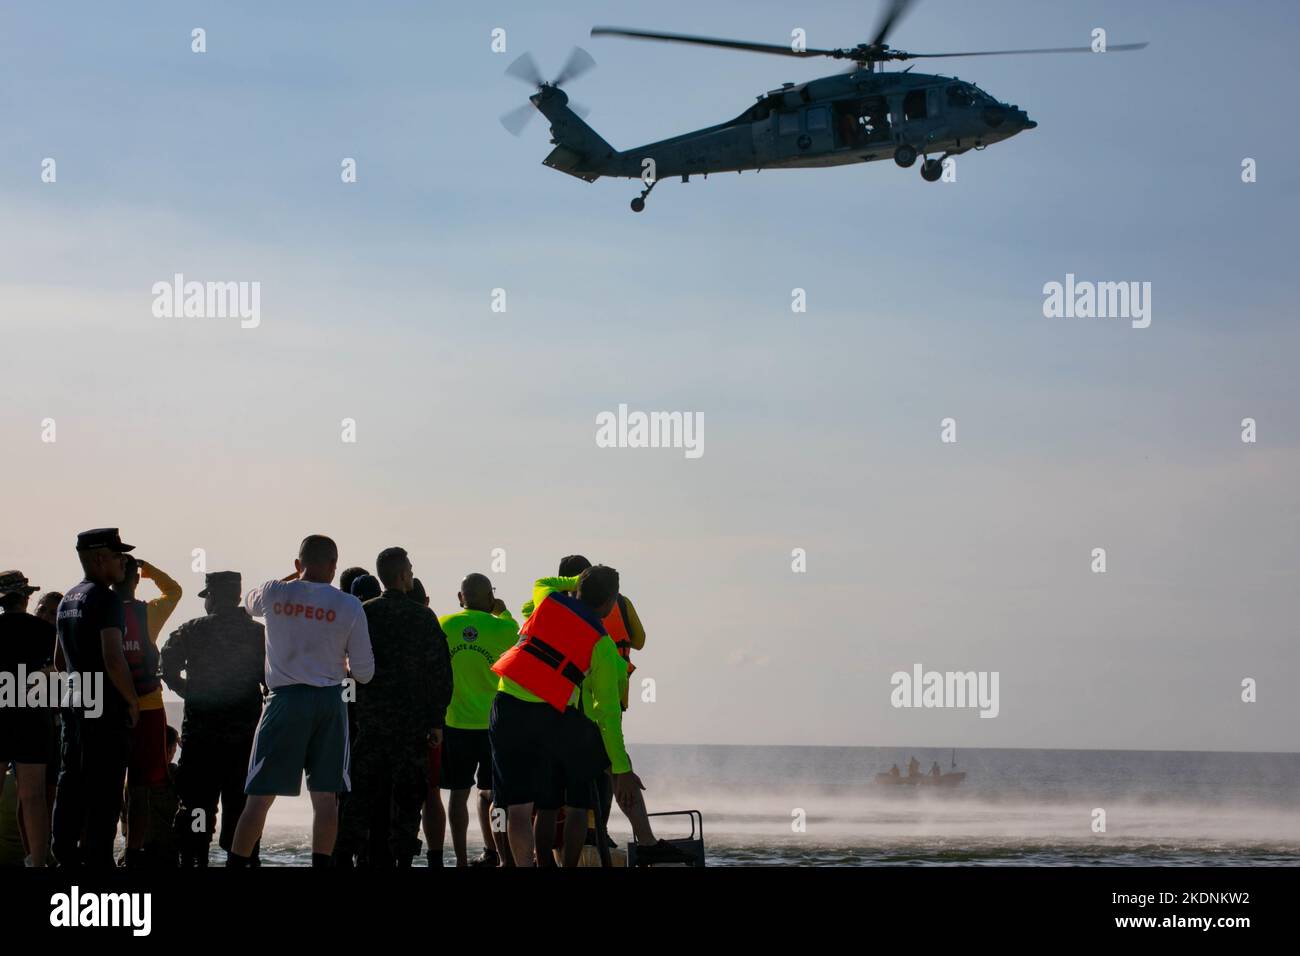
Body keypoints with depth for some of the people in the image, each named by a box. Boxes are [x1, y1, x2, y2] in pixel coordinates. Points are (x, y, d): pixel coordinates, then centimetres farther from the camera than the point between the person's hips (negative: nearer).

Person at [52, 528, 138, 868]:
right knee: (104, 790, -5)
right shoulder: (106, 599, -14)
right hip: (104, 707, -9)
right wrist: (132, 701, -10)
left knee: (71, 783, 12)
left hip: (73, 705, 9)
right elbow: (113, 659, -21)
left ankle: (65, 855, 16)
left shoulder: (67, 600, 14)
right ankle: (97, 859, -6)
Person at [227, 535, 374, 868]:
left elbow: (249, 601, 26)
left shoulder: (274, 594, -1)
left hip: (285, 700, 0)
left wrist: (294, 579, 30)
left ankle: (236, 863, -1)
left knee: (261, 795, 1)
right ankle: (321, 864, 2)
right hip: (329, 702, 0)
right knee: (325, 796, 5)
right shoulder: (348, 606, -2)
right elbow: (364, 672, 1)